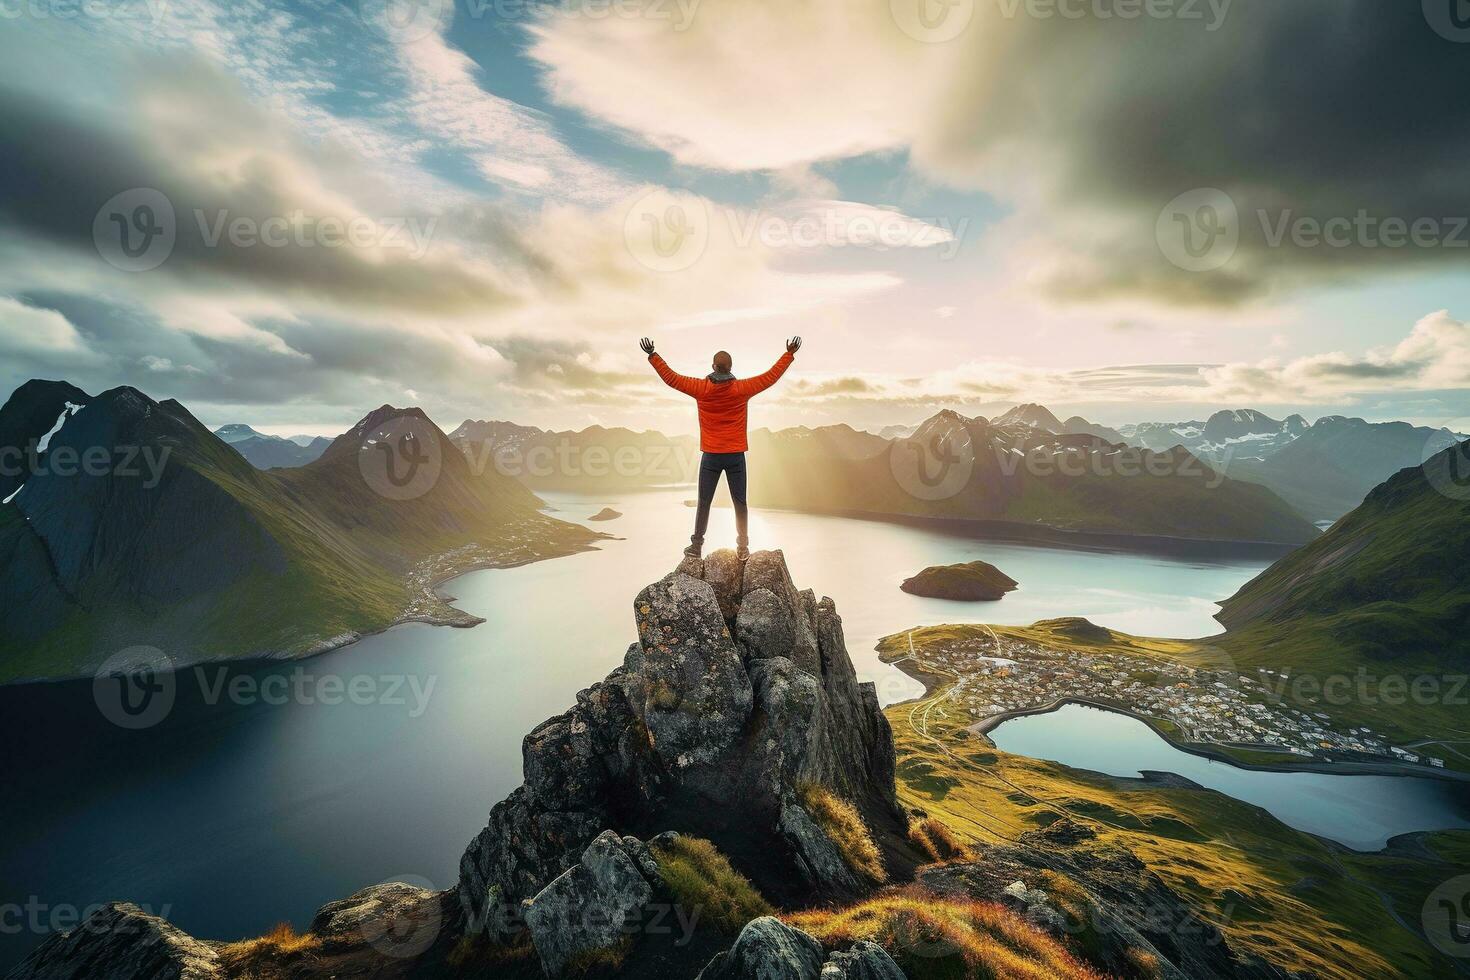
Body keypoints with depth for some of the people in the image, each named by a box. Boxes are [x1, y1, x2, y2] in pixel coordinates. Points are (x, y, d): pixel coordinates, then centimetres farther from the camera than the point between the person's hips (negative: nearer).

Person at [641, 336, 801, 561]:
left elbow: (671, 377, 0)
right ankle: (743, 548, 14)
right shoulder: (742, 389, -8)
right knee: (740, 504, 9)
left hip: (710, 456, 0)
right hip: (736, 456, 0)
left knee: (704, 503, 11)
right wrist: (789, 354, 10)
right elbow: (771, 376, 0)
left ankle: (696, 547, 18)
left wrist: (652, 355, 11)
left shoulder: (701, 388, -7)